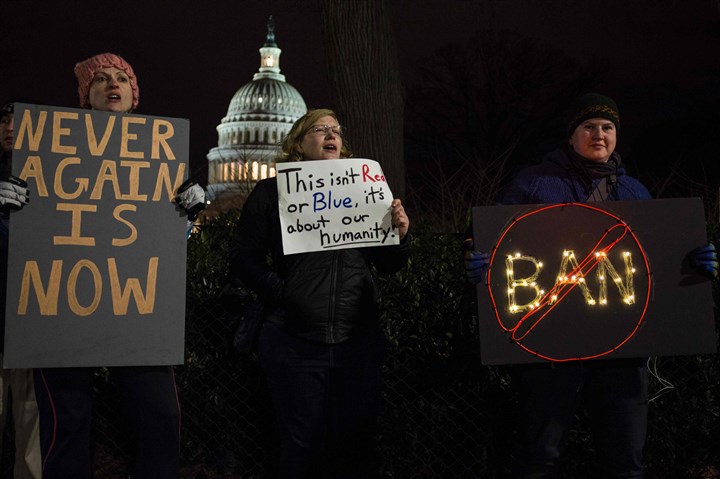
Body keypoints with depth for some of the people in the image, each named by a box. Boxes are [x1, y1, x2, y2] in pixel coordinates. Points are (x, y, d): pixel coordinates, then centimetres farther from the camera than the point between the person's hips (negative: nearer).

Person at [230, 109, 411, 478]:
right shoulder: (273, 191, 2)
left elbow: (387, 265, 13)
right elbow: (244, 256, -3)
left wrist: (400, 235, -6)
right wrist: (277, 291, -16)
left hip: (359, 341, 3)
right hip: (295, 342, -3)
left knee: (357, 447, 11)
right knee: (302, 447, 5)